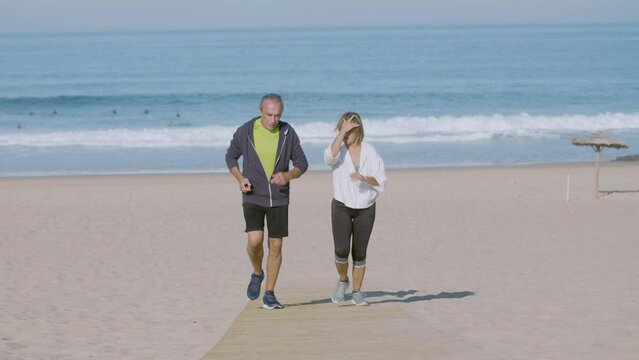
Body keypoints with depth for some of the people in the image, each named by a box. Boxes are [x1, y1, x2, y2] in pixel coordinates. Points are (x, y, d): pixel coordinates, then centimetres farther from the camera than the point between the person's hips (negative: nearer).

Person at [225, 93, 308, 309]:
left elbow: (302, 163, 2)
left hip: (279, 198, 2)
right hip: (253, 198, -2)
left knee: (276, 246, 3)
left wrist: (288, 175, -20)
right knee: (255, 241, -18)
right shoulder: (245, 132, -8)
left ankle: (269, 295, 14)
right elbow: (231, 156, 7)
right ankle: (257, 274, 13)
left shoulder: (288, 133, -5)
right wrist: (240, 178, -10)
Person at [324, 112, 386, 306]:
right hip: (342, 207, -1)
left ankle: (357, 292, 15)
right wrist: (342, 131, -27)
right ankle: (343, 280, 15)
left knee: (359, 253, 4)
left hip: (365, 209, 1)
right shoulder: (339, 149, -4)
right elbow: (330, 156, -29)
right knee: (341, 250, -13)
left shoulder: (370, 151, -2)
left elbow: (380, 179, -6)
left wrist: (365, 178, -26)